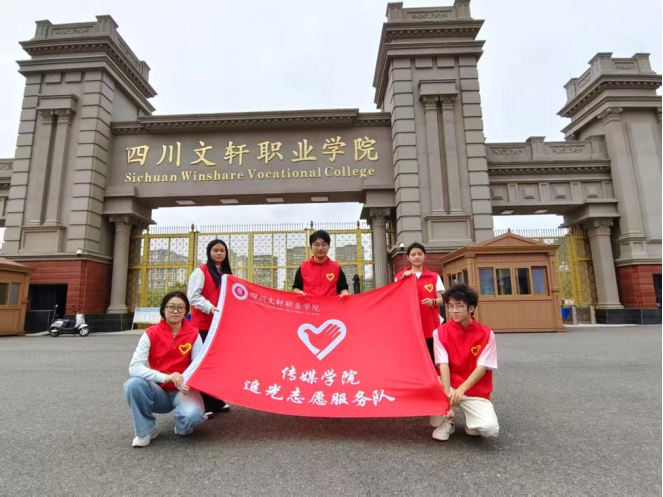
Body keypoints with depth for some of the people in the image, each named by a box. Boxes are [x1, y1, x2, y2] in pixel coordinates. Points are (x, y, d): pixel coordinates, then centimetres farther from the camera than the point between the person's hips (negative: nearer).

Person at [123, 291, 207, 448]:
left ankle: (183, 426, 7)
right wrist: (165, 377, -32)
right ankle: (146, 430, -5)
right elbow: (134, 367, -17)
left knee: (192, 415, -33)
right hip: (159, 392, 1)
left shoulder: (193, 335, -7)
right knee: (133, 385, -29)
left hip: (183, 391, -1)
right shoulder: (151, 334, -7)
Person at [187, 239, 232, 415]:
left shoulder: (228, 274, 17)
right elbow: (193, 296, -11)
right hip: (203, 324, -6)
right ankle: (203, 404, 5)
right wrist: (210, 308, -24)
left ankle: (217, 401, 21)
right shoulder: (201, 272, -2)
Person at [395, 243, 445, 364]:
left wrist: (433, 301, -18)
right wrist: (403, 279, -10)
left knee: (432, 359, -1)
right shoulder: (400, 276, 7)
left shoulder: (434, 276, 8)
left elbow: (441, 300, 6)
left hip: (430, 325, 1)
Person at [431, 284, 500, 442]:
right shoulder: (440, 332, -7)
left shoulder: (486, 334, -9)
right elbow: (443, 365, -15)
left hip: (476, 391, -1)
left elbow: (482, 367, -13)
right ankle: (445, 422, -1)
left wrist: (461, 389, -27)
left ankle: (473, 418, 12)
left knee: (489, 428, -28)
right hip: (450, 387, 2)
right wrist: (447, 394, -29)